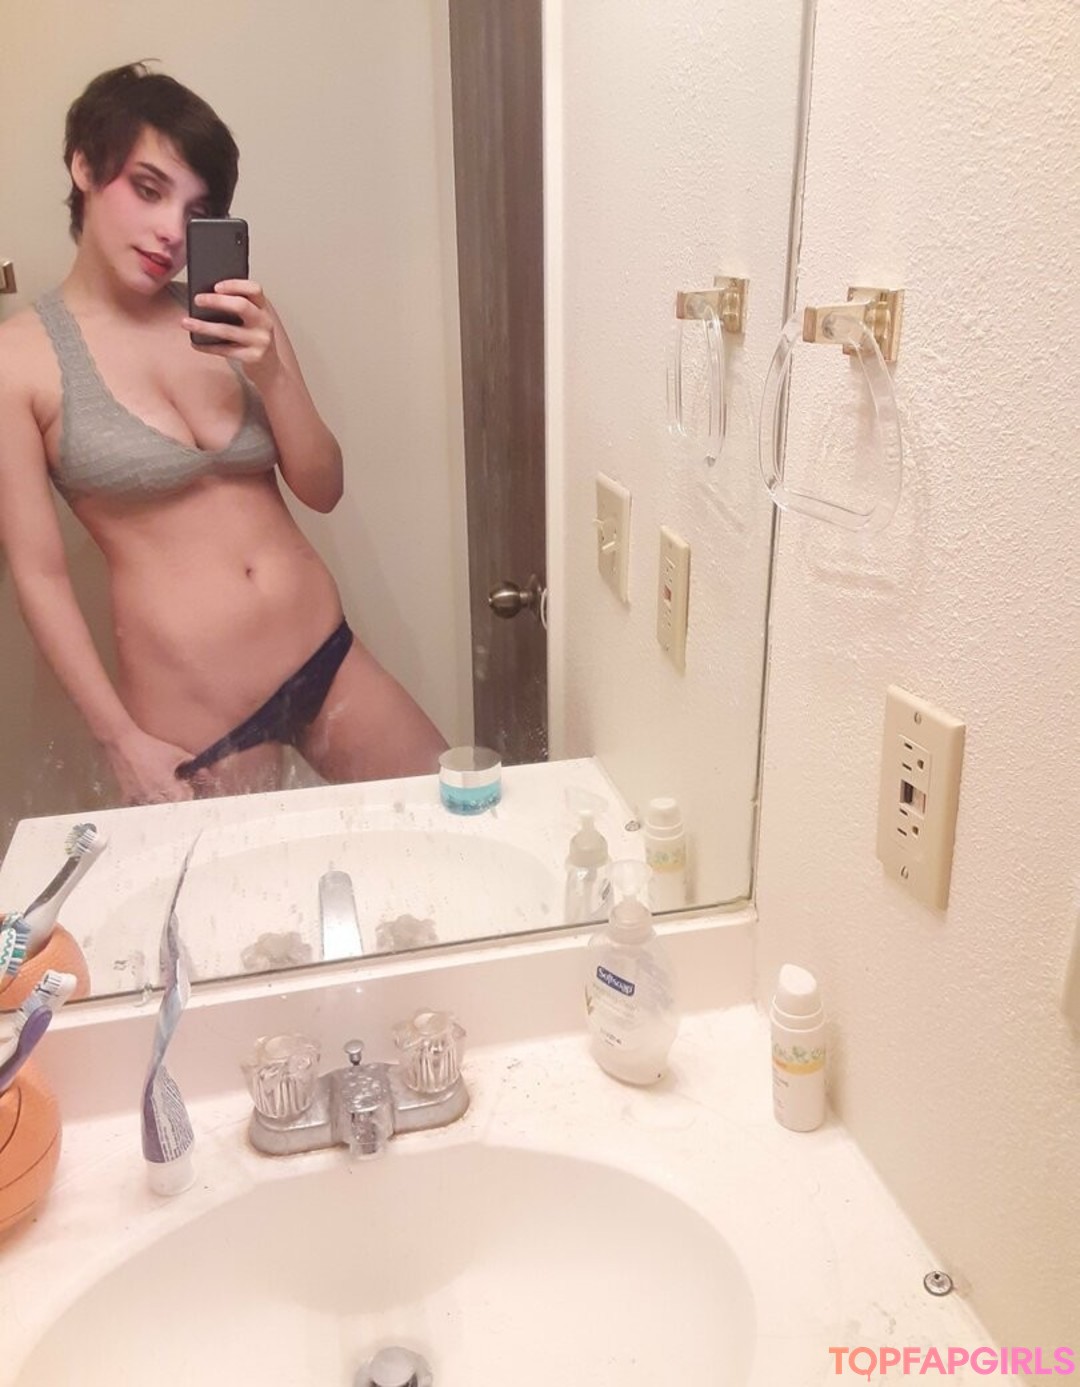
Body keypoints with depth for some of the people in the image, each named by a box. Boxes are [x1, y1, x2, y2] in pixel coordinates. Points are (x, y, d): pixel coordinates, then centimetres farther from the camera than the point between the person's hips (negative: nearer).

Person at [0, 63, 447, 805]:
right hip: (190, 719, -4)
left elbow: (323, 489, 5)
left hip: (326, 660, 4)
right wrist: (122, 741, -6)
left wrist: (271, 371, -12)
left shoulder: (234, 317, 4)